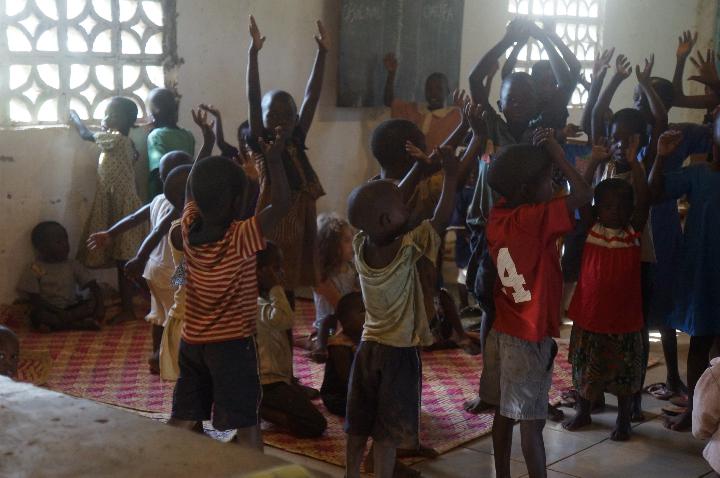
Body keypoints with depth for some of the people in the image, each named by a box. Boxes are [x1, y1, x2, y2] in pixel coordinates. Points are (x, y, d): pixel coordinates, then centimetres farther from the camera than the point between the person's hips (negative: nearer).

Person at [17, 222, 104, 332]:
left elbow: (93, 286, 0)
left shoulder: (73, 265, 7)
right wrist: (57, 311, -23)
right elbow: (35, 299, -10)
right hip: (50, 311, -3)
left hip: (72, 308, 3)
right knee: (38, 314, -35)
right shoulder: (34, 270, -4)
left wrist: (100, 304, -19)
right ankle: (83, 324, -37)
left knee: (93, 303, -21)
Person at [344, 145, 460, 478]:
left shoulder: (360, 245, -4)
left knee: (358, 428, 15)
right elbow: (442, 218, -12)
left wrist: (420, 166, 8)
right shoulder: (408, 248, -21)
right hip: (398, 352, -5)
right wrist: (451, 174, -3)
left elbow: (389, 201, 6)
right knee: (387, 434, 3)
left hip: (367, 347, 6)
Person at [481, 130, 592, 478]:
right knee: (531, 421, 0)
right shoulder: (534, 219, -21)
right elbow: (583, 195, -28)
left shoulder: (498, 215, 1)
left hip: (501, 331, 8)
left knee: (504, 413, 15)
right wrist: (556, 153, -17)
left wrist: (537, 155, 7)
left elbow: (516, 180, 21)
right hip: (531, 337, -8)